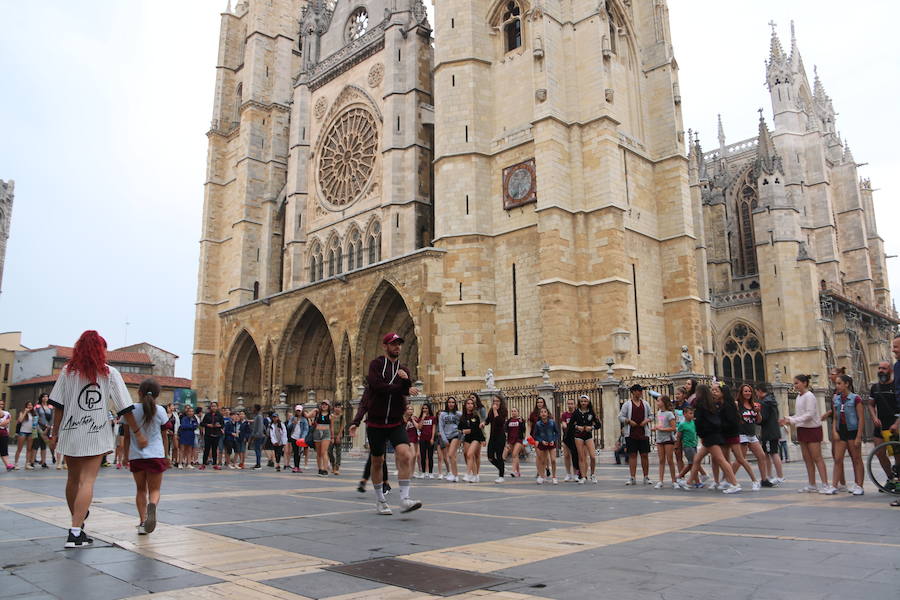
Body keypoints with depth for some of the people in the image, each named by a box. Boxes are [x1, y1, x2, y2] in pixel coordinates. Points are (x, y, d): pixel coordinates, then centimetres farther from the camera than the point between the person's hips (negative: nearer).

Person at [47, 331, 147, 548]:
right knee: (87, 481, -3)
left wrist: (55, 433, 9)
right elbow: (124, 408, -3)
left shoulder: (68, 371, 2)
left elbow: (59, 406, 0)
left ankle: (77, 521, 34)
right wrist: (138, 433, 4)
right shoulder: (110, 373, -3)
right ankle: (75, 532, -12)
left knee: (73, 478, 17)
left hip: (70, 433, 3)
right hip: (96, 435, -3)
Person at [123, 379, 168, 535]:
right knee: (154, 490, 7)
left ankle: (143, 521, 9)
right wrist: (166, 455, 17)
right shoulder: (159, 410, -3)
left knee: (141, 489, 17)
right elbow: (164, 435, 4)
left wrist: (126, 455, 17)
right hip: (155, 455, -1)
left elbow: (127, 435, 5)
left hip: (136, 456, 1)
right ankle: (152, 505, -25)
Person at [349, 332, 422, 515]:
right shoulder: (376, 364, -3)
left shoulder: (403, 370, 11)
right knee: (377, 462, 7)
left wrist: (406, 379, -25)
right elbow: (378, 386, -19)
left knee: (406, 455, -19)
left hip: (396, 423, 2)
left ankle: (404, 500, -17)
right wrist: (404, 389, -15)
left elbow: (410, 391, -5)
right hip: (376, 423, -2)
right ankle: (380, 501, 25)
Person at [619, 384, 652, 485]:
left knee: (645, 455, 3)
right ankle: (632, 478, 3)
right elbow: (620, 417, 1)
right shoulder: (627, 404, 2)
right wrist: (629, 421, -14)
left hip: (643, 433, 2)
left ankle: (646, 477, 13)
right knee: (632, 455, -1)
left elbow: (651, 415, 16)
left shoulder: (645, 404, 11)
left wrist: (646, 420, -4)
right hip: (631, 434, -2)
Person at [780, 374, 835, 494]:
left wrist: (792, 420, -26)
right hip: (802, 429, 9)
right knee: (807, 459, 10)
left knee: (817, 458, -8)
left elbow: (809, 414, -21)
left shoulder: (809, 396, -14)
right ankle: (811, 485, 16)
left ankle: (825, 485, -7)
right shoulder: (799, 397, 13)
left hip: (812, 429, -9)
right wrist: (787, 419, 1)